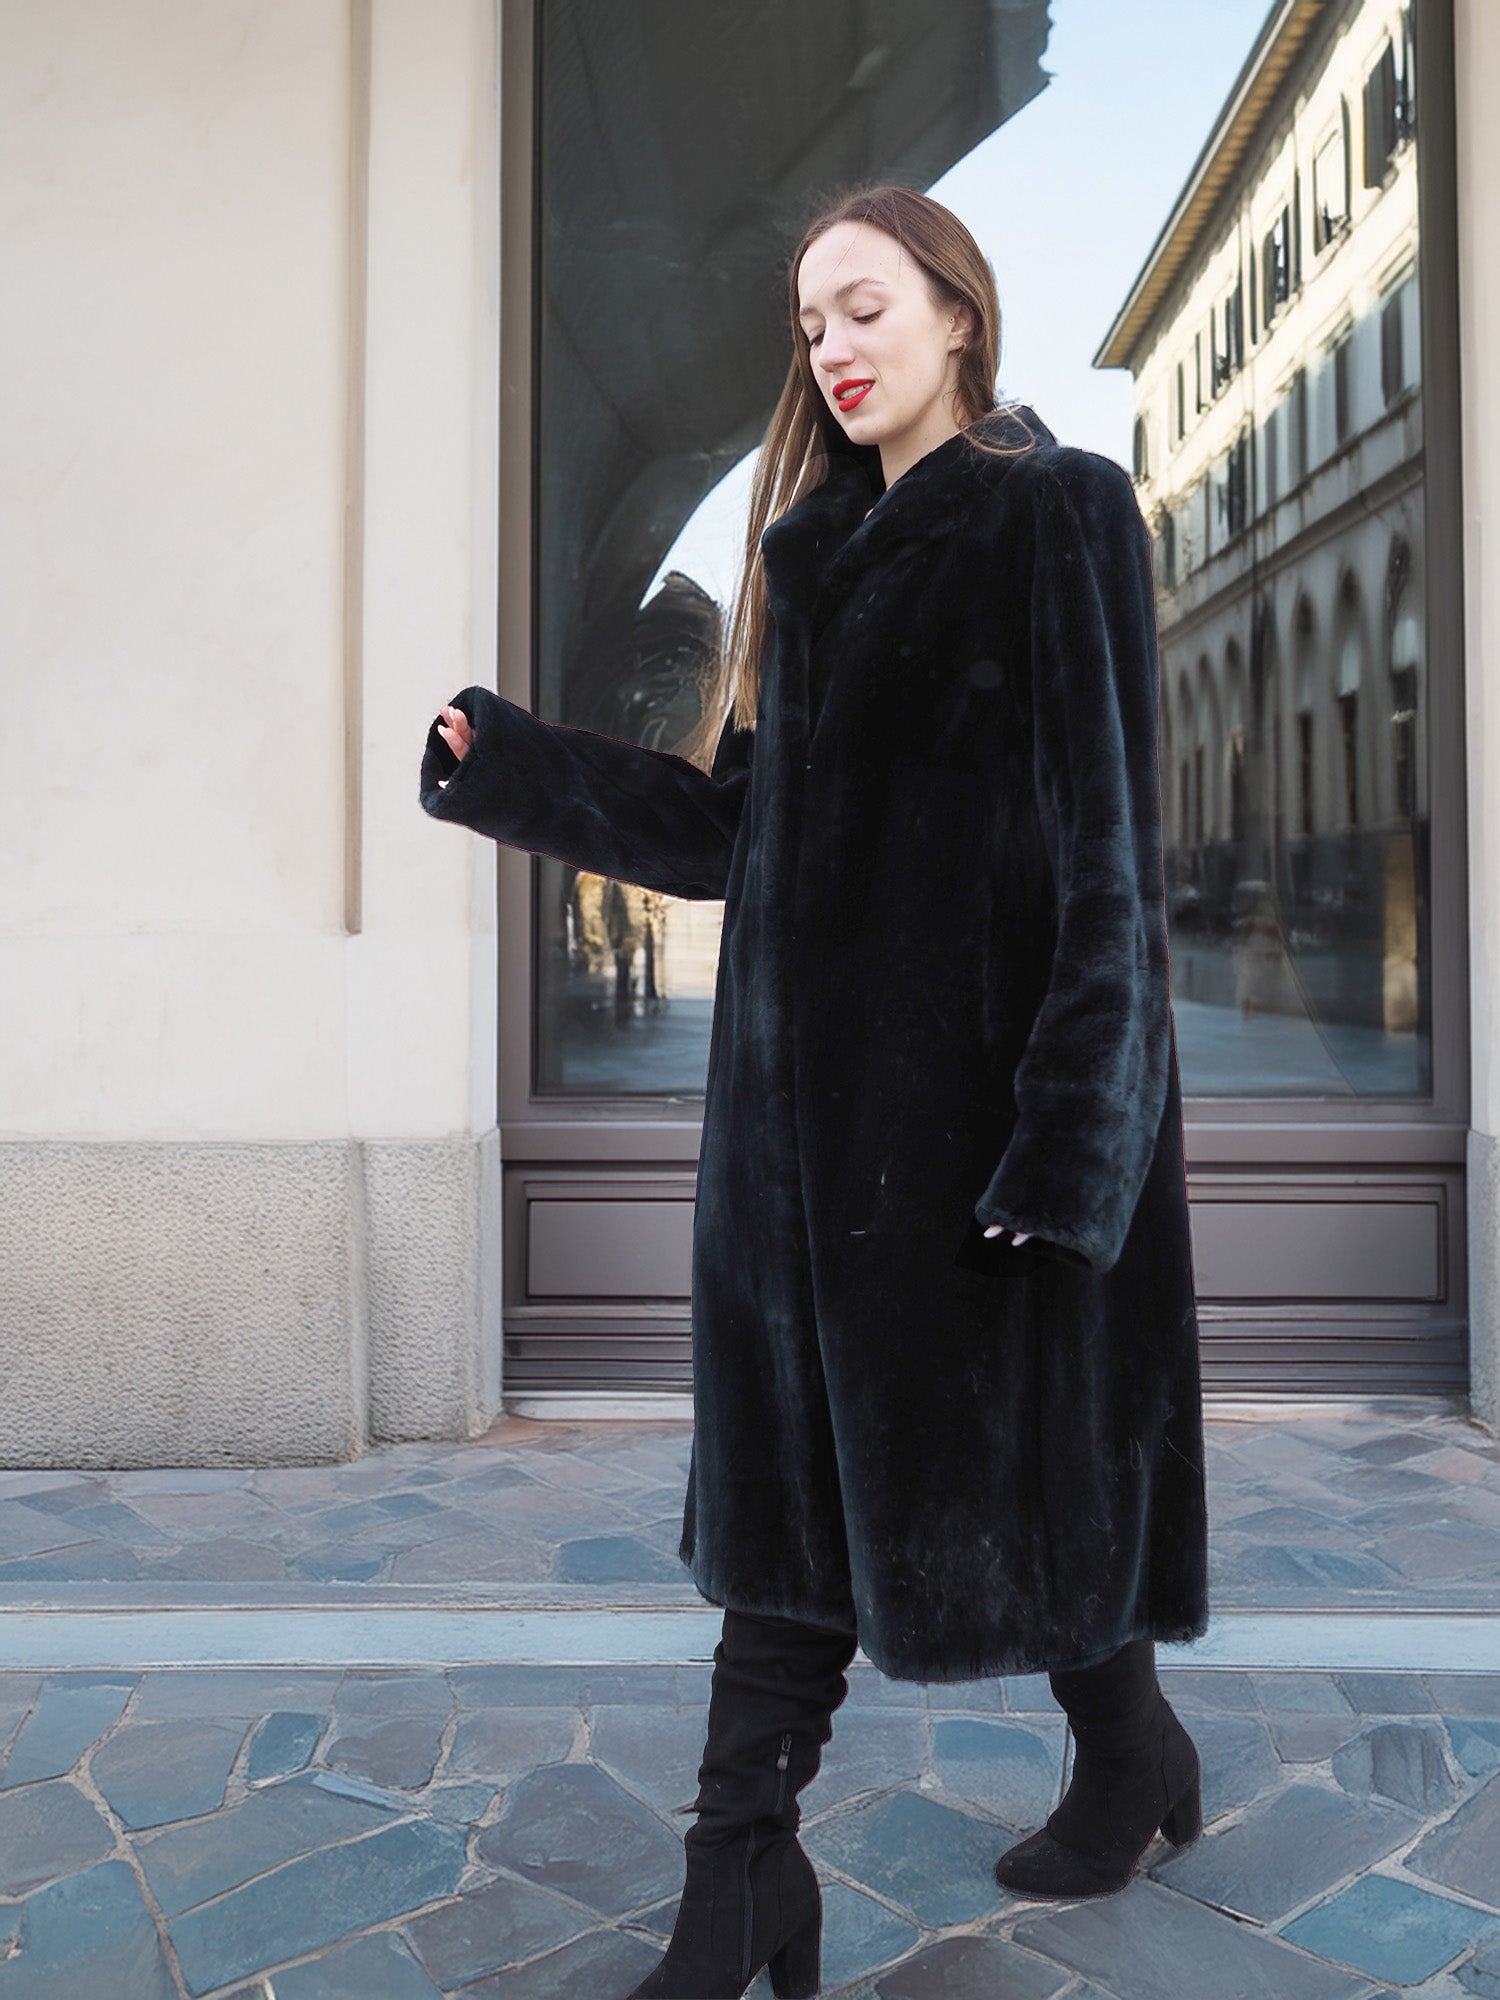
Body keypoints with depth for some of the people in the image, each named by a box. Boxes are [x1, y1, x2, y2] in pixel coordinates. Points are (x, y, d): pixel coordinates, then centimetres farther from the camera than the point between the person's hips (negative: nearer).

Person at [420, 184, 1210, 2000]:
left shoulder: (1059, 517, -5)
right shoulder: (817, 549, 15)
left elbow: (1109, 845, -12)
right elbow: (735, 826, 12)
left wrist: (1070, 1136, -18)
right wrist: (519, 771, 1)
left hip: (976, 1076, -6)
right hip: (807, 1082, 7)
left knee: (995, 1459, 7)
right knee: (799, 1477, 7)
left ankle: (1131, 1757, 36)